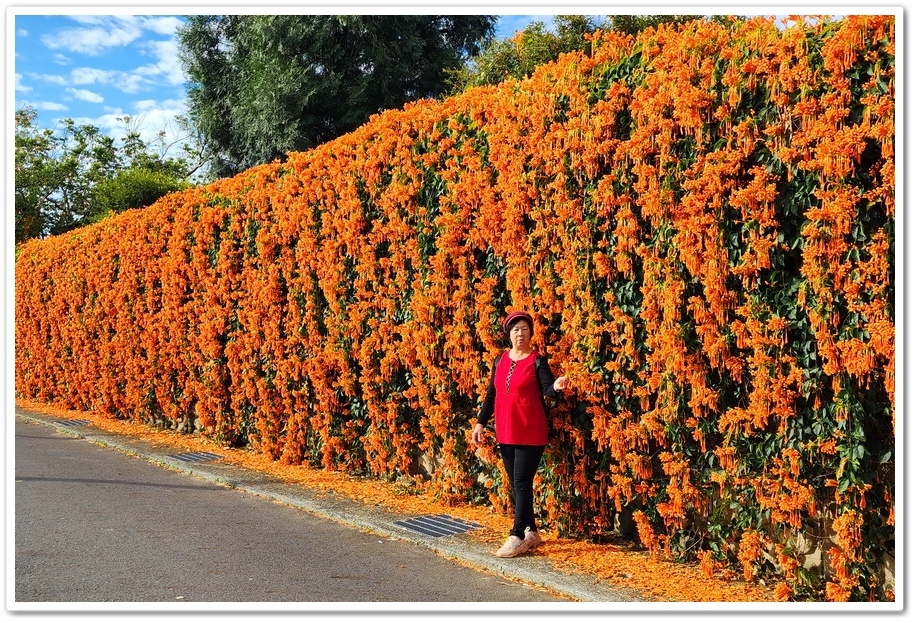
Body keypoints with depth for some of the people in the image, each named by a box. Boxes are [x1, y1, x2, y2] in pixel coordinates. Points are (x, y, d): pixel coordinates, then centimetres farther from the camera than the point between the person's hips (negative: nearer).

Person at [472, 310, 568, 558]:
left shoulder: (537, 360, -7)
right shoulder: (500, 360, 9)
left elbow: (548, 389, -19)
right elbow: (491, 394, 13)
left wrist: (556, 386, -41)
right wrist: (481, 422, 10)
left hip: (530, 433, -6)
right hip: (505, 432, 6)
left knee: (522, 483, -5)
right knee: (515, 483, 10)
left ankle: (517, 536, 0)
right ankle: (531, 532, 21)